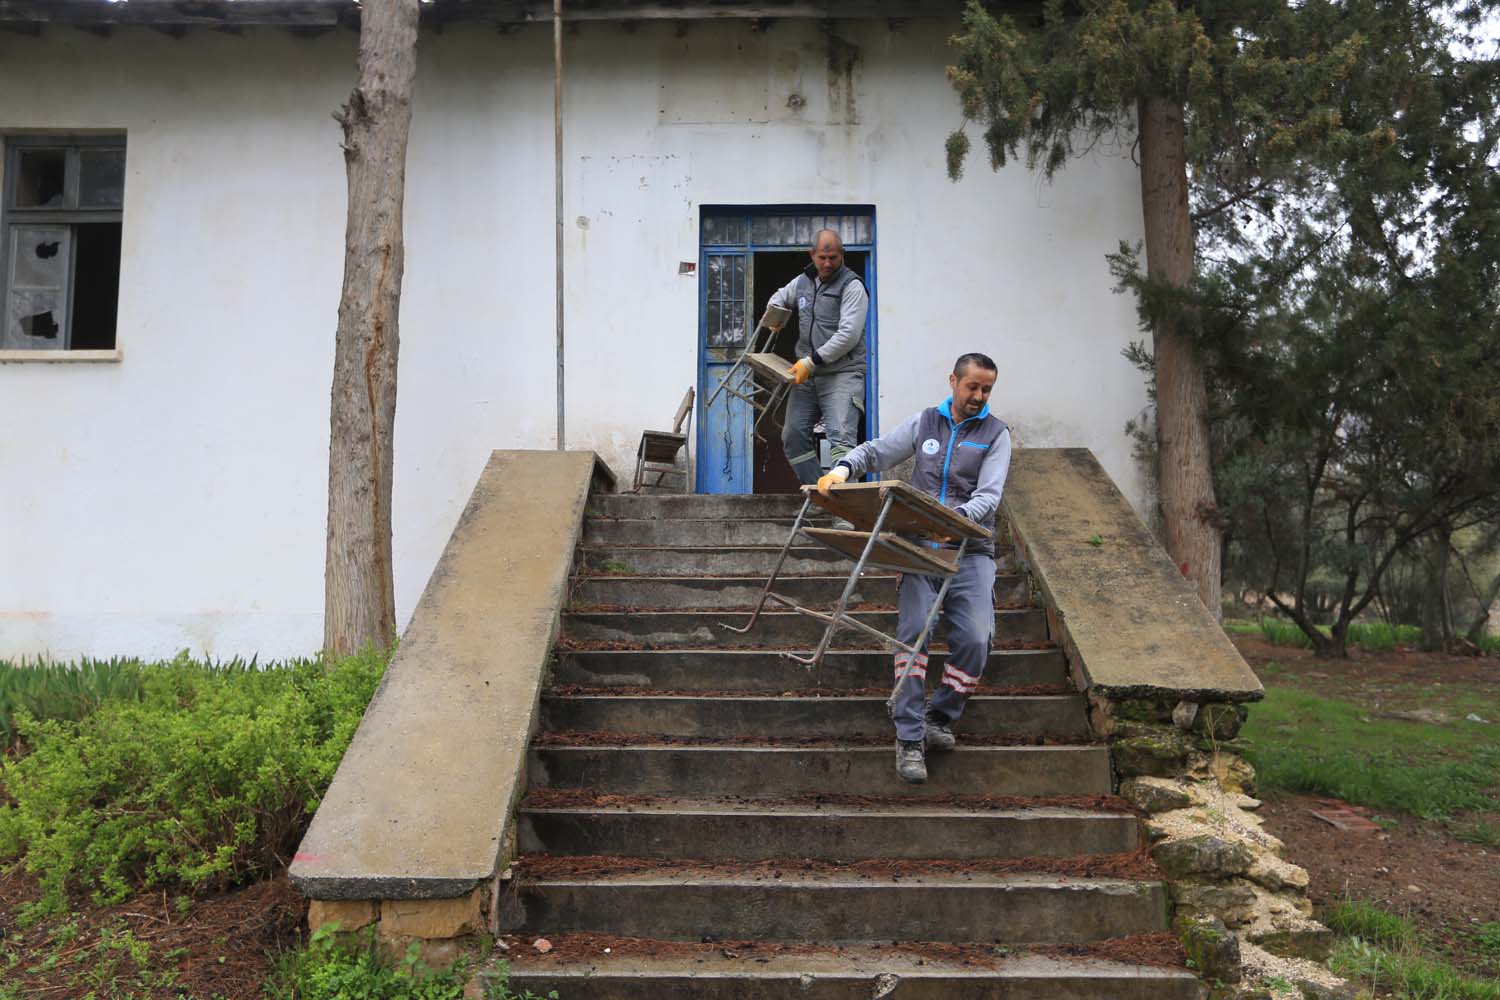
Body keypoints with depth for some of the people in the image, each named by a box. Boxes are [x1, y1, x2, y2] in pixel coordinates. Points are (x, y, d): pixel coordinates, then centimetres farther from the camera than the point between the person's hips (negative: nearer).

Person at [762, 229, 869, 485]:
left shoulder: (852, 286, -7)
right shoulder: (803, 281, 14)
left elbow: (849, 335, -16)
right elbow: (781, 295, 37)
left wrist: (813, 360, -18)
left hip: (842, 373, -7)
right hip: (807, 375, 7)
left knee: (841, 437, -20)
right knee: (793, 435, 4)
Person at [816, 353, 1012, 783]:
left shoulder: (996, 433, 7)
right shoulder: (925, 422, 14)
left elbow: (989, 496, -5)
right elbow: (876, 451, 16)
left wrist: (958, 516, -26)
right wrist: (843, 468, -6)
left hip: (970, 549, 0)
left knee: (975, 638, -17)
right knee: (914, 629, -17)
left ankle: (938, 719, 3)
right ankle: (909, 738, -16)